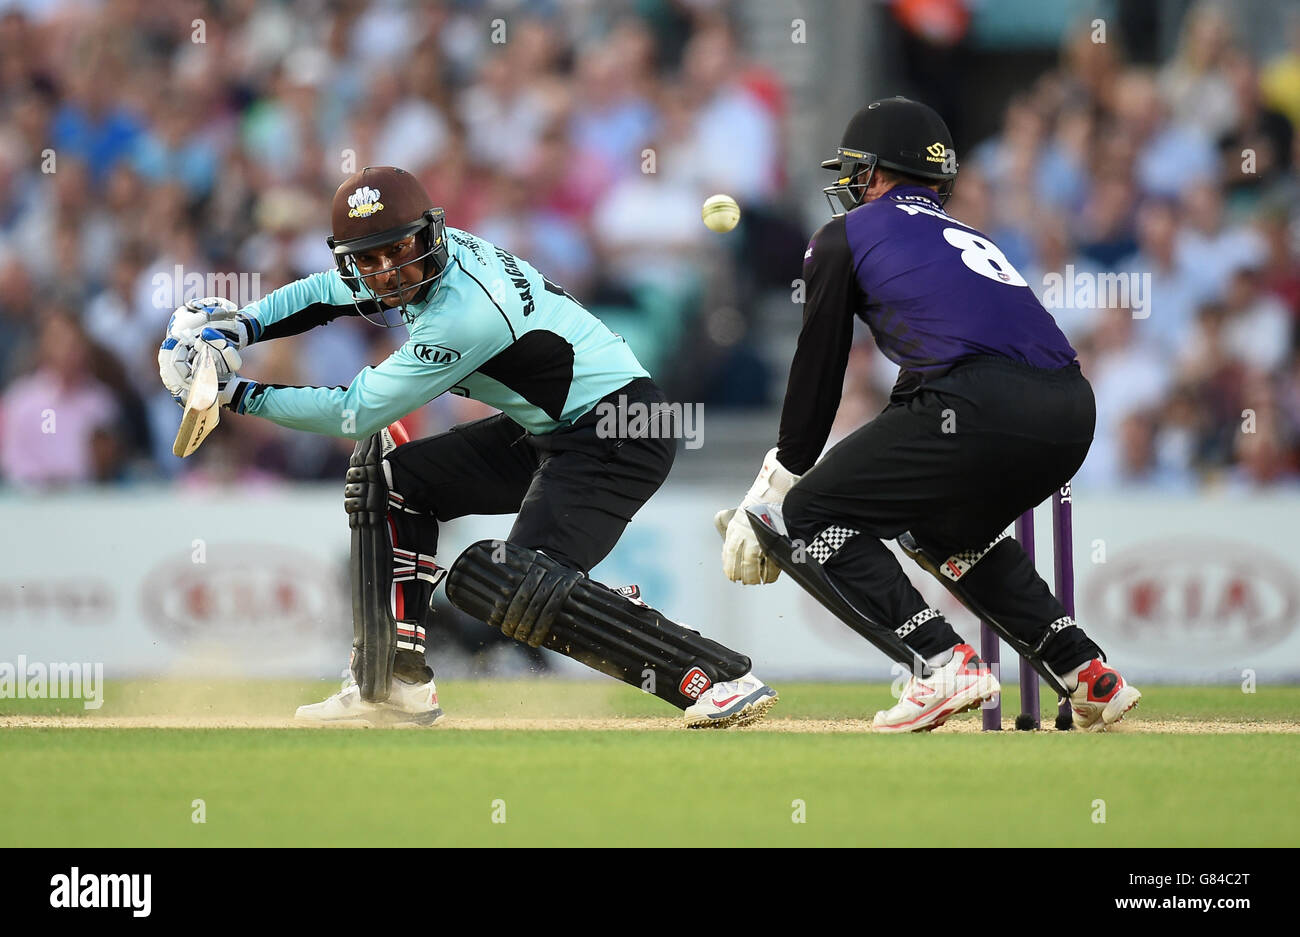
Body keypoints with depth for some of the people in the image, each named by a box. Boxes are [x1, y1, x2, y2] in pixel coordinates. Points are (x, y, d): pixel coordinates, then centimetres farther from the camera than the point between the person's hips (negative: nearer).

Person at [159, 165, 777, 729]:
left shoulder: (461, 313, -27)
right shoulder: (420, 266, -1)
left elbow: (357, 413, -19)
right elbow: (324, 294, 19)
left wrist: (242, 397, -13)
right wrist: (241, 326, 2)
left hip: (620, 436, -10)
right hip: (546, 432, 10)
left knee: (515, 587, -26)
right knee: (389, 474, 12)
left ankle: (718, 676, -27)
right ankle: (394, 685, 13)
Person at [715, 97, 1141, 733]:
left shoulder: (847, 234, 16)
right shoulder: (964, 235, 35)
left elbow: (818, 372, 16)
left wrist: (773, 490, 24)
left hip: (984, 406, -7)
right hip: (1072, 412, 7)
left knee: (807, 516, 6)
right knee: (940, 524, 34)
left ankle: (940, 661, -11)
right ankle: (1083, 671, 21)